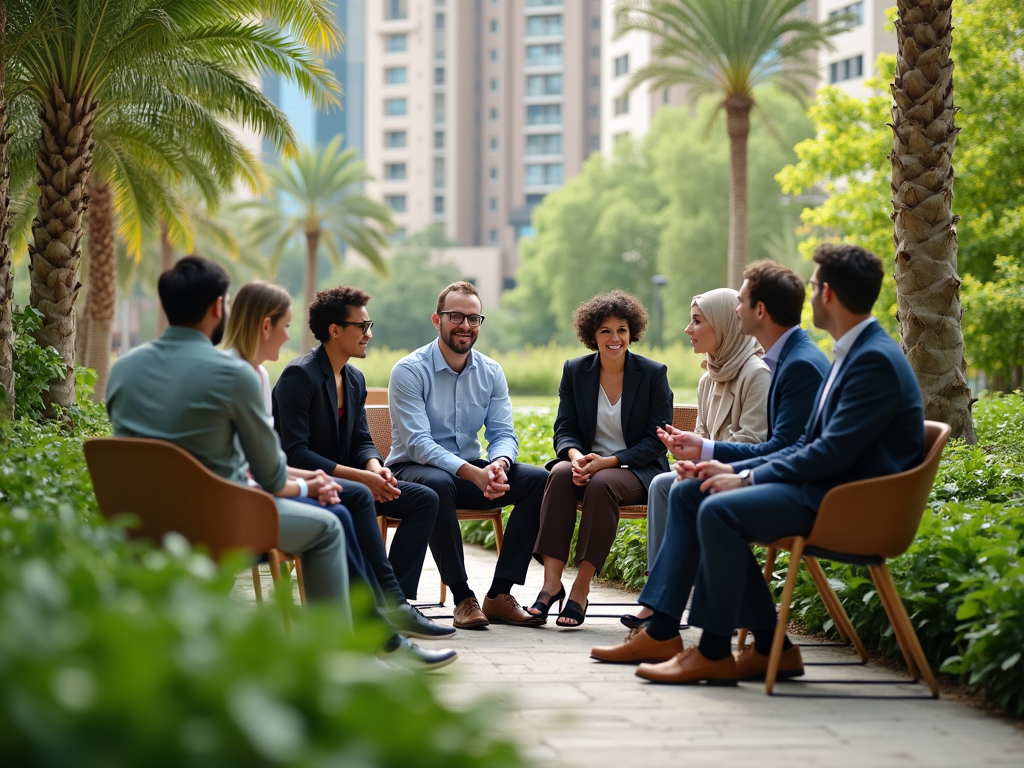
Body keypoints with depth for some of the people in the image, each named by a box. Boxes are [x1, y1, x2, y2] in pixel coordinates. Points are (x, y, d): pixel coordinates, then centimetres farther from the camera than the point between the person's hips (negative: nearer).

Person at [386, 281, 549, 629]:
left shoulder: (491, 373, 6)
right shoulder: (409, 371, -12)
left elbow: (503, 433, -1)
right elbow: (418, 444, -21)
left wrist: (498, 464, -27)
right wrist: (474, 473, -34)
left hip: (471, 470, 5)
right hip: (415, 471, -5)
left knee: (538, 479, -18)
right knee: (437, 484, -40)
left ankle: (499, 594, -18)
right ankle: (463, 597, -30)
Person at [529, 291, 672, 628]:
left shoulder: (653, 373, -3)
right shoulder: (575, 371, 6)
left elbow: (656, 441, -6)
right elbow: (565, 430, 4)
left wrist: (608, 462, -20)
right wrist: (576, 456, -21)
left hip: (636, 470, -3)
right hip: (588, 463, 3)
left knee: (602, 484, -36)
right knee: (561, 473, -31)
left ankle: (581, 588, -33)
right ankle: (551, 582, -36)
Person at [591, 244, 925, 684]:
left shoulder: (876, 361, -17)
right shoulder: (851, 354, 17)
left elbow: (833, 453, -22)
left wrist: (747, 478, -15)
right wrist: (735, 469, 6)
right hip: (823, 486, 11)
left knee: (720, 511, -27)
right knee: (688, 494, 7)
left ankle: (714, 652, -15)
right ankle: (661, 632, 3)